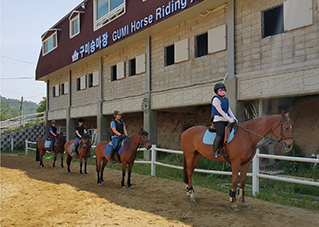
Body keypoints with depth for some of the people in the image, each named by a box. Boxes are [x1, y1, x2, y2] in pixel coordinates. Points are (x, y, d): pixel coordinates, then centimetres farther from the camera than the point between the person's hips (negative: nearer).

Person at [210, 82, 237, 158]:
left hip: (226, 120, 9)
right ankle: (215, 150, -18)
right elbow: (220, 111, -15)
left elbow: (229, 110, 17)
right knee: (221, 134, -27)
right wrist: (229, 119, -20)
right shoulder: (216, 99, -7)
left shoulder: (226, 99, 20)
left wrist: (233, 118, 1)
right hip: (218, 120, -9)